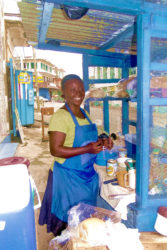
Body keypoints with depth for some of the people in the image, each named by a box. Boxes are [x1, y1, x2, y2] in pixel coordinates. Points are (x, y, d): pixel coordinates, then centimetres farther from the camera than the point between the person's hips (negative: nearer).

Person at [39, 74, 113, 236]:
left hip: (88, 175, 8)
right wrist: (87, 149, -26)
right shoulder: (60, 116, -18)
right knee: (66, 221, 8)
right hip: (68, 177, -8)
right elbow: (55, 150, -23)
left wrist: (101, 142, 1)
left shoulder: (84, 113, 8)